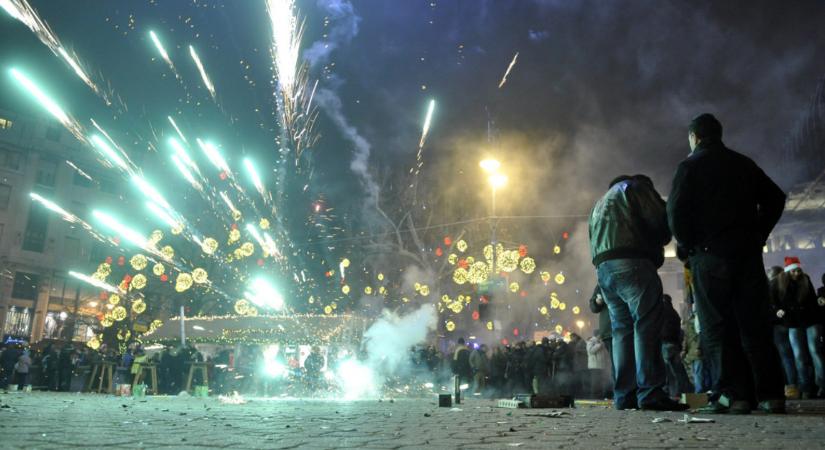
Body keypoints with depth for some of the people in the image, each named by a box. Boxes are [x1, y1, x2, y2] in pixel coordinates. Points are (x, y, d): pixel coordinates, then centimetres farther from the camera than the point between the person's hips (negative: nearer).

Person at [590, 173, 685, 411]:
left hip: (602, 267, 7)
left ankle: (623, 395, 2)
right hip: (632, 265, -7)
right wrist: (657, 244, 17)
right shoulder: (635, 186, 12)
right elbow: (660, 221, 0)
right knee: (646, 326, -10)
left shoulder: (600, 203, 34)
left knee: (621, 329, 6)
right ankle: (650, 393, -16)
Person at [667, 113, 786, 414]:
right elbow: (775, 199, 15)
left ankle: (733, 394, -5)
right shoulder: (744, 164, 16)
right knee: (754, 323, 7)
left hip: (710, 253, -5)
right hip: (748, 251, 5)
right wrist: (758, 235, 17)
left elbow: (676, 210, -12)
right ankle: (770, 394, 6)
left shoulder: (691, 165, -1)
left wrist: (686, 243, 1)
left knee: (717, 327, -2)